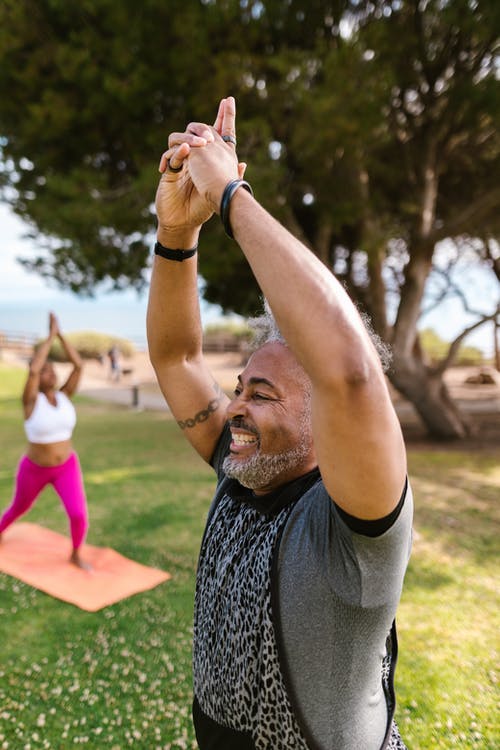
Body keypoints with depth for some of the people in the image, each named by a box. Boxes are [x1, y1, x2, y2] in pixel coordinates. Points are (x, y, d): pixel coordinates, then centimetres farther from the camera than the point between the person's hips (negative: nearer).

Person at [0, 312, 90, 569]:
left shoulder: (64, 396, -8)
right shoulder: (31, 401, -18)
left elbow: (79, 365, -19)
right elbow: (32, 369, -37)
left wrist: (60, 334, -21)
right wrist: (50, 336, -30)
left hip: (66, 468, 2)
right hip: (34, 470, -2)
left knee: (79, 515, -12)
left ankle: (75, 555, 16)